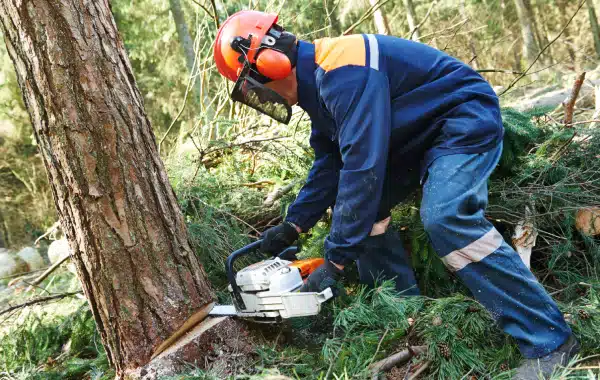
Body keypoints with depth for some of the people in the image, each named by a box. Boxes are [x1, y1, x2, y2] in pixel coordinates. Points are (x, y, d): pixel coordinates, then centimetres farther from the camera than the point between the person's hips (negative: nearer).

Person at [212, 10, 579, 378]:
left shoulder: (340, 70, -29)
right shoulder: (316, 80, 4)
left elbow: (363, 167, -35)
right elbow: (330, 164, 11)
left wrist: (336, 260, -30)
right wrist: (294, 223, 3)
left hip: (466, 119, -11)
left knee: (446, 218, -30)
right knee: (358, 206, 6)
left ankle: (550, 340, -22)